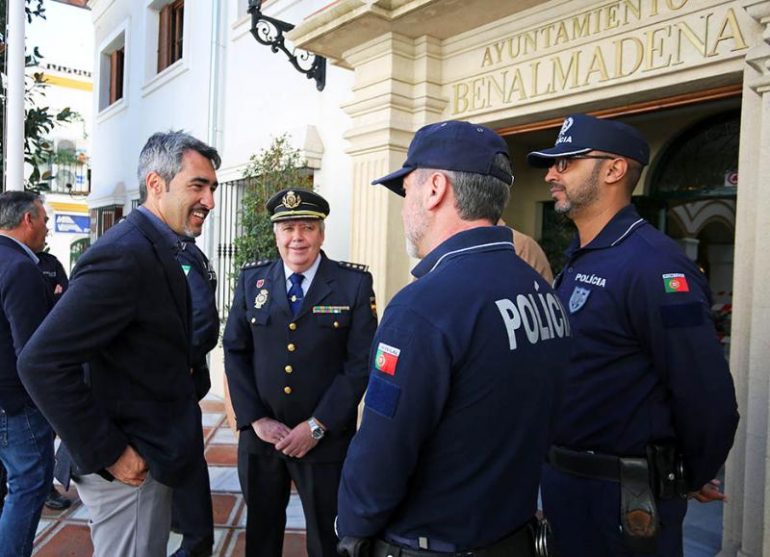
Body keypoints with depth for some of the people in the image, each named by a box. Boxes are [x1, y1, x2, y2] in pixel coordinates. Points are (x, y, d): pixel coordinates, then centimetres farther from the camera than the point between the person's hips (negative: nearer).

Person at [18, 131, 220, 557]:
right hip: (130, 468, -9)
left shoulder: (153, 249, 7)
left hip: (151, 456, 9)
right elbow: (41, 363, -27)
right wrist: (108, 455, -21)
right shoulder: (125, 254, -22)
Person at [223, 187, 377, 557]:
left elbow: (360, 362, -10)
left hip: (326, 439, -2)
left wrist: (317, 426, -14)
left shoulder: (354, 283, -7)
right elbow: (235, 352, 2)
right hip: (260, 435, 3)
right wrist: (255, 419, -7)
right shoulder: (252, 280, 2)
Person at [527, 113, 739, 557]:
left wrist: (692, 479, -7)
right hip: (562, 480, 8)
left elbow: (709, 398, -22)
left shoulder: (653, 264, -23)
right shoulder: (578, 261, 7)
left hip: (623, 499, -8)